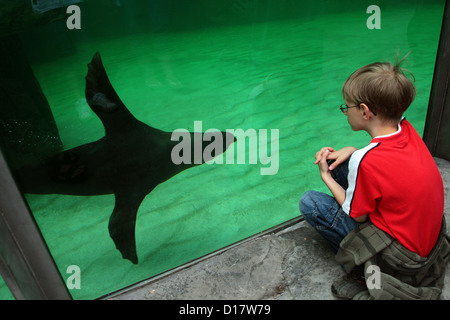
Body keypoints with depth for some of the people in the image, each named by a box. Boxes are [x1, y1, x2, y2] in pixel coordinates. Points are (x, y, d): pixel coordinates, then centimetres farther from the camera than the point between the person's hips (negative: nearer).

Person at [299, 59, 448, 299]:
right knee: (341, 165, 6)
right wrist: (350, 151, -3)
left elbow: (357, 216, -14)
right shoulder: (405, 128, -9)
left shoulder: (367, 162, -31)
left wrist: (325, 175, -4)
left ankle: (365, 270, 2)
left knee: (309, 202, -5)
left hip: (402, 252, -8)